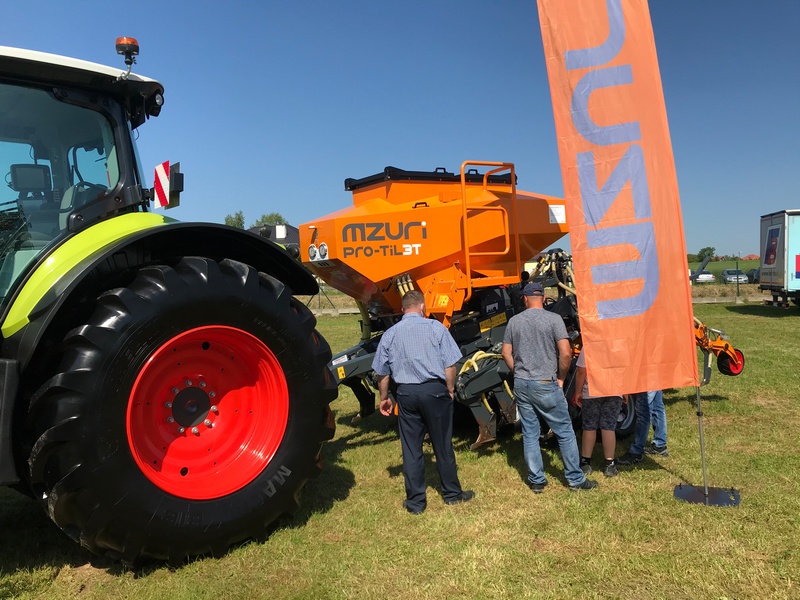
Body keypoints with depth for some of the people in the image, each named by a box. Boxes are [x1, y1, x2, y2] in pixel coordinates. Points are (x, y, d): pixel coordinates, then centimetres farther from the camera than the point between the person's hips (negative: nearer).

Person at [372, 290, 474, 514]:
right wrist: (450, 390, 7)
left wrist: (384, 398, 21)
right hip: (434, 390, -1)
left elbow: (382, 373, 9)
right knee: (443, 445, 12)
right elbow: (450, 365, -6)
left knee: (411, 449, 10)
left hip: (406, 394, 2)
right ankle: (452, 494, 27)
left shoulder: (390, 334, 4)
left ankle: (415, 501, 18)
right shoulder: (436, 327, -4)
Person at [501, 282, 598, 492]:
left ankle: (536, 481, 17)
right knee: (565, 432, 9)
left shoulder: (514, 321, 4)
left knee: (529, 434, 11)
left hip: (521, 384, 4)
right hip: (546, 385, -4)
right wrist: (561, 378, 0)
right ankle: (575, 479, 16)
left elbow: (506, 353, 7)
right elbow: (566, 353, -13)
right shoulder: (553, 319, -7)